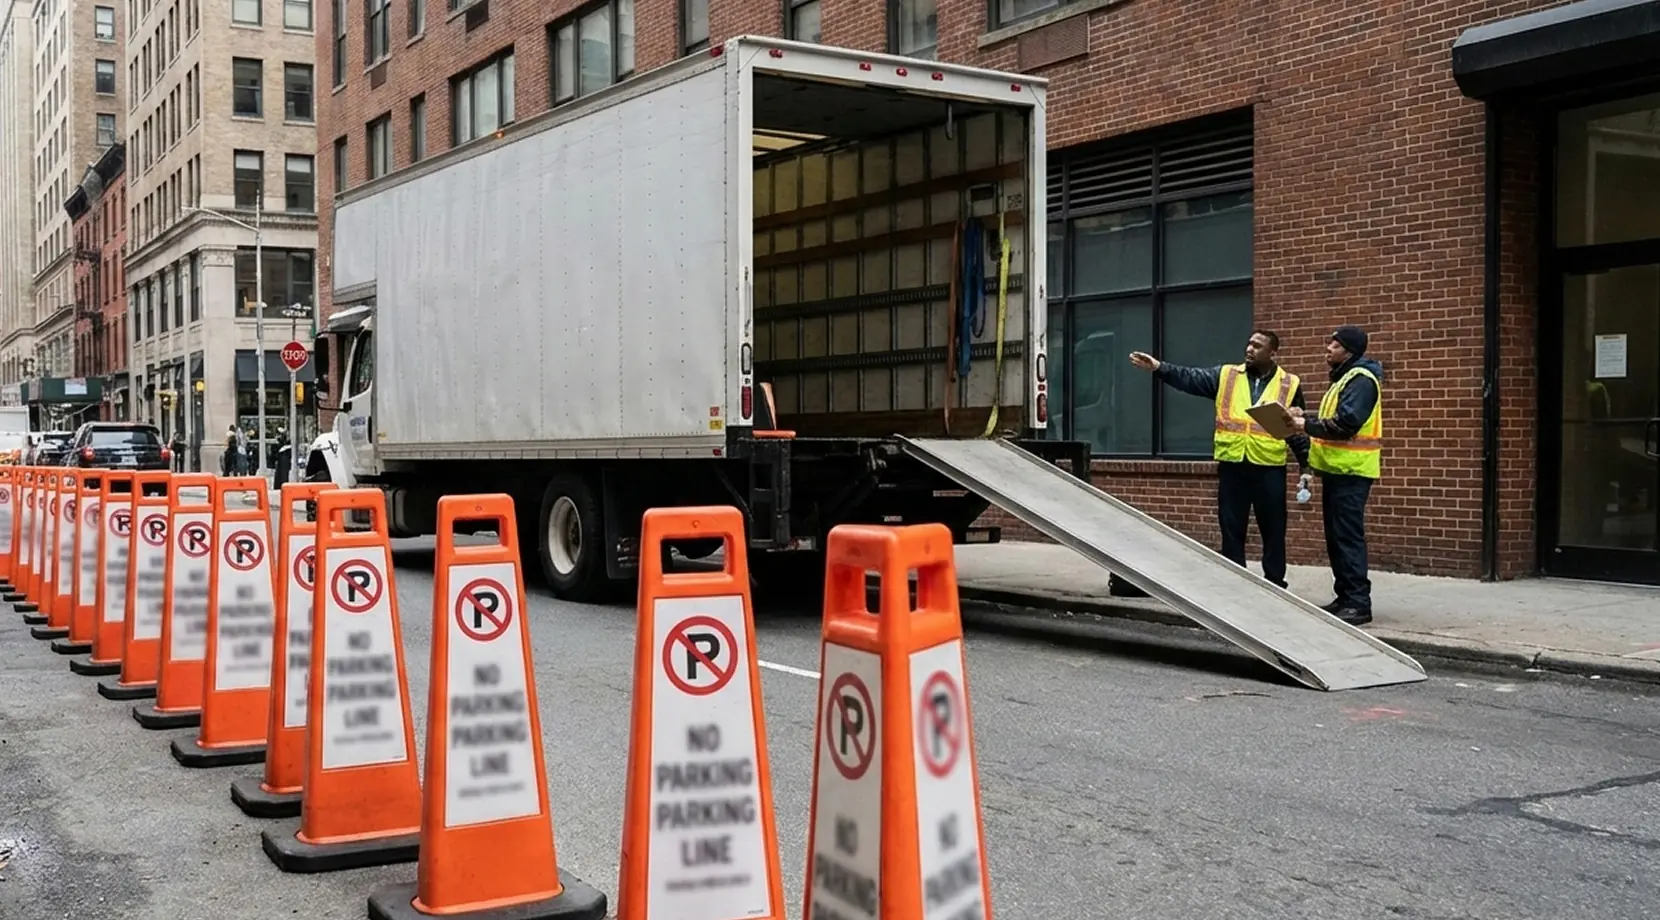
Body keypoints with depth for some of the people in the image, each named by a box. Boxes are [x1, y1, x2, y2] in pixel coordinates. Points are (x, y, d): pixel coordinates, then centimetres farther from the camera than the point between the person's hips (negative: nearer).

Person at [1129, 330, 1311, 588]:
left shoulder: (1289, 385, 4)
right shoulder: (1226, 376, 7)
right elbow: (1190, 378, -5)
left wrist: (1305, 465, 4)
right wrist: (1159, 367, -20)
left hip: (1269, 469, -1)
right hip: (1232, 465, 2)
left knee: (1273, 531, 6)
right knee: (1231, 529, 7)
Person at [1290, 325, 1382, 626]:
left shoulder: (1361, 379, -14)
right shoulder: (1344, 377, 19)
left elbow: (1345, 424, -23)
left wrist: (1307, 426, -16)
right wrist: (1307, 419, 7)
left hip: (1351, 471, -10)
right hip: (1337, 468, 10)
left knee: (1348, 536, -10)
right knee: (1336, 536, 12)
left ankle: (1359, 603, -8)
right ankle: (1345, 597, 19)